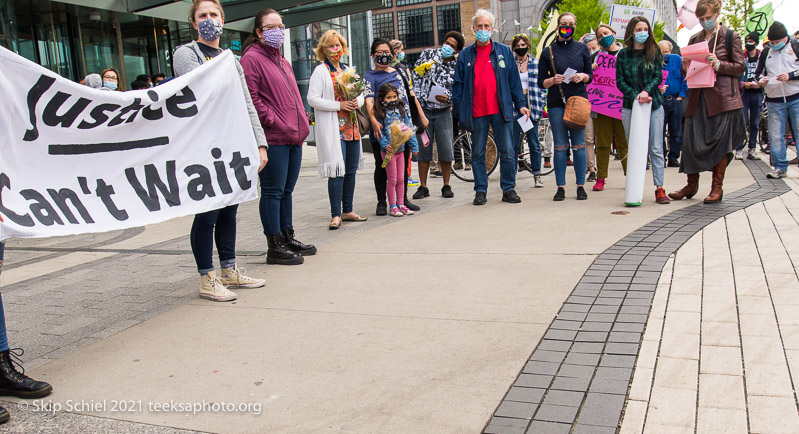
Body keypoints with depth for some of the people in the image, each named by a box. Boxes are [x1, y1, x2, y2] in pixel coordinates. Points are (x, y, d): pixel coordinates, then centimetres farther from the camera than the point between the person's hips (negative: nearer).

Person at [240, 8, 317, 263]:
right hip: (273, 139, -9)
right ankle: (275, 247, 1)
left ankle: (288, 238, 24)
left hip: (294, 137, 9)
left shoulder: (283, 63, 23)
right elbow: (251, 98, -15)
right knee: (273, 192, -4)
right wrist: (273, 122, -16)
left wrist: (303, 121, 13)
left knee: (287, 190, 15)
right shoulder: (251, 59, -6)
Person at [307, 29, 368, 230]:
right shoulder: (320, 71, -3)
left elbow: (361, 94, 22)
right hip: (332, 129, -7)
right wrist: (339, 105, -17)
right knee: (337, 171, -11)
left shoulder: (347, 70, 17)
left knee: (351, 170, 9)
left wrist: (357, 102, -2)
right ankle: (336, 215, -6)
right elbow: (312, 99, -12)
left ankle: (348, 211, 19)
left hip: (351, 127, 7)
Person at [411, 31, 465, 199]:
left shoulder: (457, 67, 3)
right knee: (423, 150, 3)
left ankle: (446, 186, 14)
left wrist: (448, 98, -19)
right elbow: (415, 76, 4)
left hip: (443, 111, 0)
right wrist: (417, 99, -4)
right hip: (423, 109, 0)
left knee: (446, 151, -1)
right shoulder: (428, 54, 3)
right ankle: (423, 187, 13)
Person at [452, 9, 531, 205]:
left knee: (507, 152, 1)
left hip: (501, 111, 0)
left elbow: (514, 80, 10)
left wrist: (521, 104, 4)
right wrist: (459, 112, 2)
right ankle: (480, 191, 15)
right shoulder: (465, 55, 8)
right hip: (476, 113, 0)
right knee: (478, 154, 6)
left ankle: (508, 190, 12)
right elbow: (458, 84, 8)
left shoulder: (504, 52, 9)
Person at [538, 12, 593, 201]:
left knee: (579, 145, 0)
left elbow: (590, 75, 12)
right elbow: (541, 82, 5)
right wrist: (552, 80, -15)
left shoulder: (582, 49, 9)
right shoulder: (548, 52, 5)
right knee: (560, 146, 0)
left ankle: (580, 186, 7)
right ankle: (560, 187, 6)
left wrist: (583, 76, -9)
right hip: (556, 103, -1)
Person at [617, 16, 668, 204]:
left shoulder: (654, 52, 6)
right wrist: (636, 96, -13)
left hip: (654, 105, 0)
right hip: (630, 106, 0)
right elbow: (620, 81, 0)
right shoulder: (623, 54, 4)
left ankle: (659, 188, 2)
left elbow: (658, 76, 1)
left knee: (656, 148, -1)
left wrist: (646, 91, -17)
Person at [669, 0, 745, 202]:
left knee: (720, 141, -1)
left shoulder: (730, 37, 3)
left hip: (722, 97, -4)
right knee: (691, 139, 0)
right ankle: (692, 184, 13)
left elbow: (740, 67, -1)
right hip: (698, 96, 4)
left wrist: (719, 65, -17)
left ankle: (717, 187, 8)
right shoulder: (694, 39, 15)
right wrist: (685, 66, -3)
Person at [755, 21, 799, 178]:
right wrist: (761, 79, -2)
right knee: (775, 136, 3)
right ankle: (780, 168, 12)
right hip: (774, 100, 3)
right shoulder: (766, 52, 13)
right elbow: (758, 71, 20)